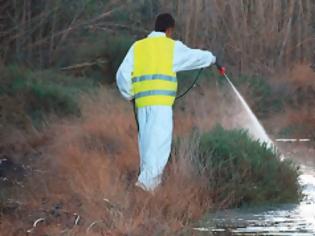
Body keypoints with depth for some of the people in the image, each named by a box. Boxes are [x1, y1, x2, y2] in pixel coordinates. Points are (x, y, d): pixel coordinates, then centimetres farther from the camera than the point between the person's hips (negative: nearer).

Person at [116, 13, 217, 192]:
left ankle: (150, 180, 14)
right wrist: (211, 58, 40)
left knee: (147, 142, 12)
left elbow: (123, 75, 5)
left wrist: (130, 95, 20)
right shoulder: (172, 46, 5)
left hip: (142, 103, 5)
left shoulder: (137, 47, 13)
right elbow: (196, 57, 20)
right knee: (160, 141, -10)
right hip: (161, 102, -5)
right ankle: (146, 180, -23)